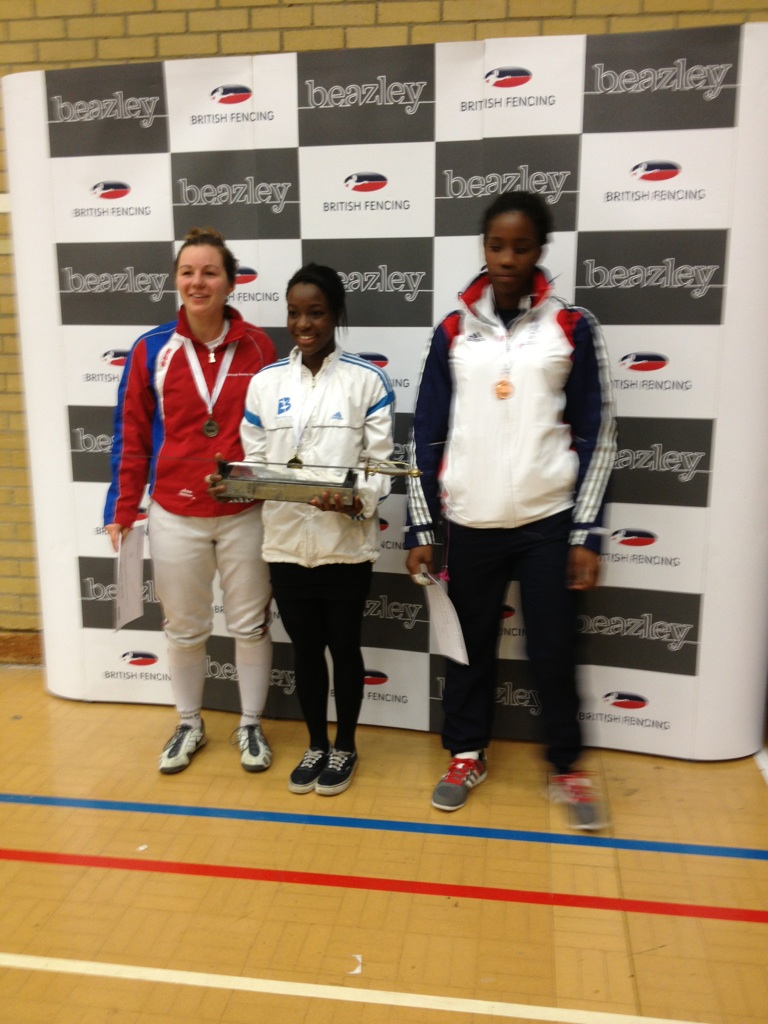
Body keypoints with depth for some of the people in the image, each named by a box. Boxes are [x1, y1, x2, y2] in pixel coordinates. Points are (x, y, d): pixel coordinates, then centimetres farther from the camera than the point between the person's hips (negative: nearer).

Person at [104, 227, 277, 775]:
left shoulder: (257, 346, -4)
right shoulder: (151, 349, -3)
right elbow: (132, 436, 2)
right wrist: (122, 510, 0)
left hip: (245, 515, -1)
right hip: (175, 516, 1)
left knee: (251, 624, 11)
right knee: (184, 628, 15)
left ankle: (251, 725, 31)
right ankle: (189, 725, 35)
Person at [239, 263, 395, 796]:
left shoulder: (368, 380, -5)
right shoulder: (266, 382, 5)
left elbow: (382, 463, -7)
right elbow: (254, 460, 6)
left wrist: (356, 501, -26)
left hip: (347, 542, -3)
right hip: (286, 542, 3)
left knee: (344, 646, 12)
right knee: (306, 648, 16)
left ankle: (345, 745, 33)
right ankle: (316, 744, 35)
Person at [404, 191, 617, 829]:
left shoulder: (573, 328, 0)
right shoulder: (454, 332, 4)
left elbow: (597, 435, 0)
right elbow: (427, 435, 5)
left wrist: (587, 533, -4)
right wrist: (421, 527, 2)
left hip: (548, 523, -1)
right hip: (470, 524, 2)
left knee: (552, 651, 7)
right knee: (471, 645, 12)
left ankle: (566, 767, 27)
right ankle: (467, 755, 31)